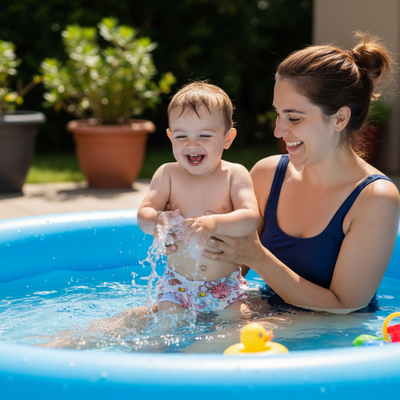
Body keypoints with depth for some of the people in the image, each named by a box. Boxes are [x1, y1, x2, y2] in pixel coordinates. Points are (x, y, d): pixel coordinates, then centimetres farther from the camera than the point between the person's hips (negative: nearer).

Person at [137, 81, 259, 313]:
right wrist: (157, 220, -34)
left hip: (226, 285, -1)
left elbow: (251, 218, -18)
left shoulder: (235, 175, -5)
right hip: (177, 284, 1)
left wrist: (214, 224, -38)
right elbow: (143, 213, -9)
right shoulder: (168, 174, -1)